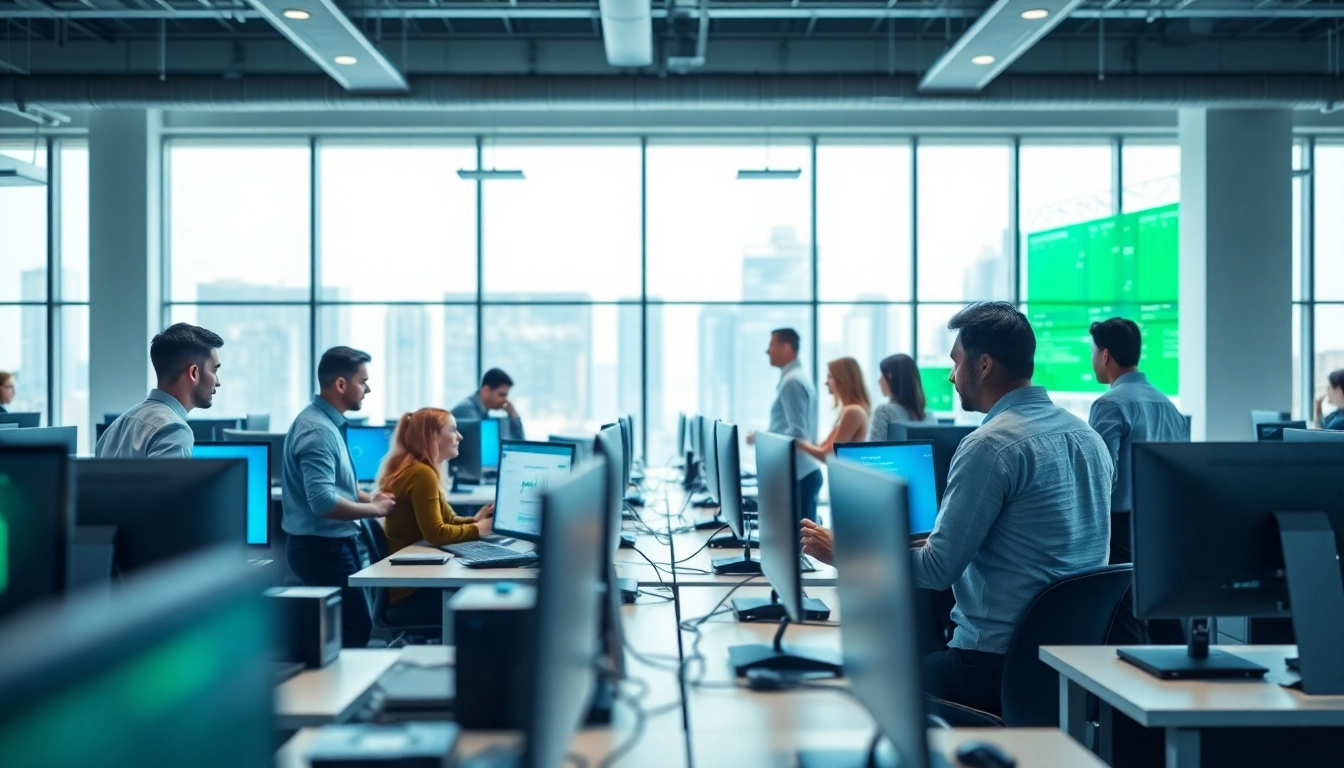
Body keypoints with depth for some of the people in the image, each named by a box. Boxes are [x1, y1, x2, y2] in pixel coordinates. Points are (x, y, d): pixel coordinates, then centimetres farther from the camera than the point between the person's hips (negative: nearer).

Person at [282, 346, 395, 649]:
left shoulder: (326, 422, 9)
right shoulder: (318, 430, -22)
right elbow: (324, 503, -30)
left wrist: (367, 498, 6)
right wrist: (373, 509, -16)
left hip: (331, 544, 10)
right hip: (324, 547, -10)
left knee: (345, 628, 16)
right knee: (356, 630, -6)